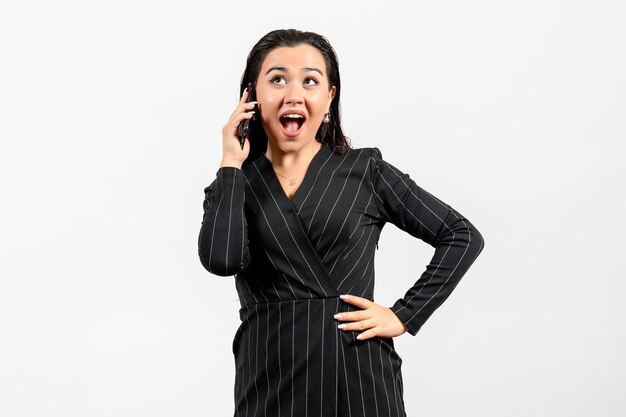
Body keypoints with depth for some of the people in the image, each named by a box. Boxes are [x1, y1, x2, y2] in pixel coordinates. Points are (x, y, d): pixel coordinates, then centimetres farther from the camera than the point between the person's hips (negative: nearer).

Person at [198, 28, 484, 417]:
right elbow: (221, 259, -15)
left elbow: (464, 237, 2)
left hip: (357, 375, -1)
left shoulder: (366, 170, 1)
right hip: (268, 381, 1)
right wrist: (231, 163, -8)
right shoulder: (233, 186, 5)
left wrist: (403, 317, -4)